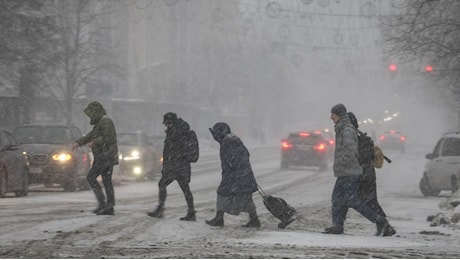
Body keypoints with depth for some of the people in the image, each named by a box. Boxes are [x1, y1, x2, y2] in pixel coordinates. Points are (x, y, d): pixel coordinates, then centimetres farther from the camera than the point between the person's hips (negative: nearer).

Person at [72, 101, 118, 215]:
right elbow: (90, 135, 24)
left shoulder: (106, 122, -12)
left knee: (91, 177, -9)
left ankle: (102, 204, -13)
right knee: (107, 181, 8)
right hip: (106, 157, 10)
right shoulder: (100, 123, 20)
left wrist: (94, 142, -13)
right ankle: (109, 208, 7)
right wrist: (78, 142, 12)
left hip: (105, 156, -10)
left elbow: (108, 138, -22)